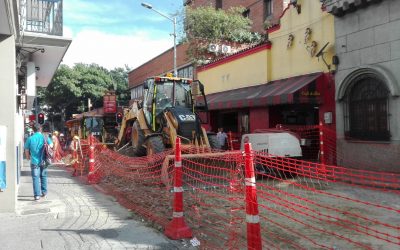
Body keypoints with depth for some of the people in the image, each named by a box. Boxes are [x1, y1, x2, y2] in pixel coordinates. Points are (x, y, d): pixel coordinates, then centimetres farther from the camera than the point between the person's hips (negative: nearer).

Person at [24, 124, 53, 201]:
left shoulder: (30, 139, -5)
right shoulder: (45, 138, -4)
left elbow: (26, 150, 1)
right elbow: (51, 146, 5)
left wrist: (28, 157, 18)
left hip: (34, 162, -2)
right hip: (43, 161, 2)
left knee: (35, 178, 3)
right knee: (43, 177, 16)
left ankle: (37, 195, 1)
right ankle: (44, 193, 25)